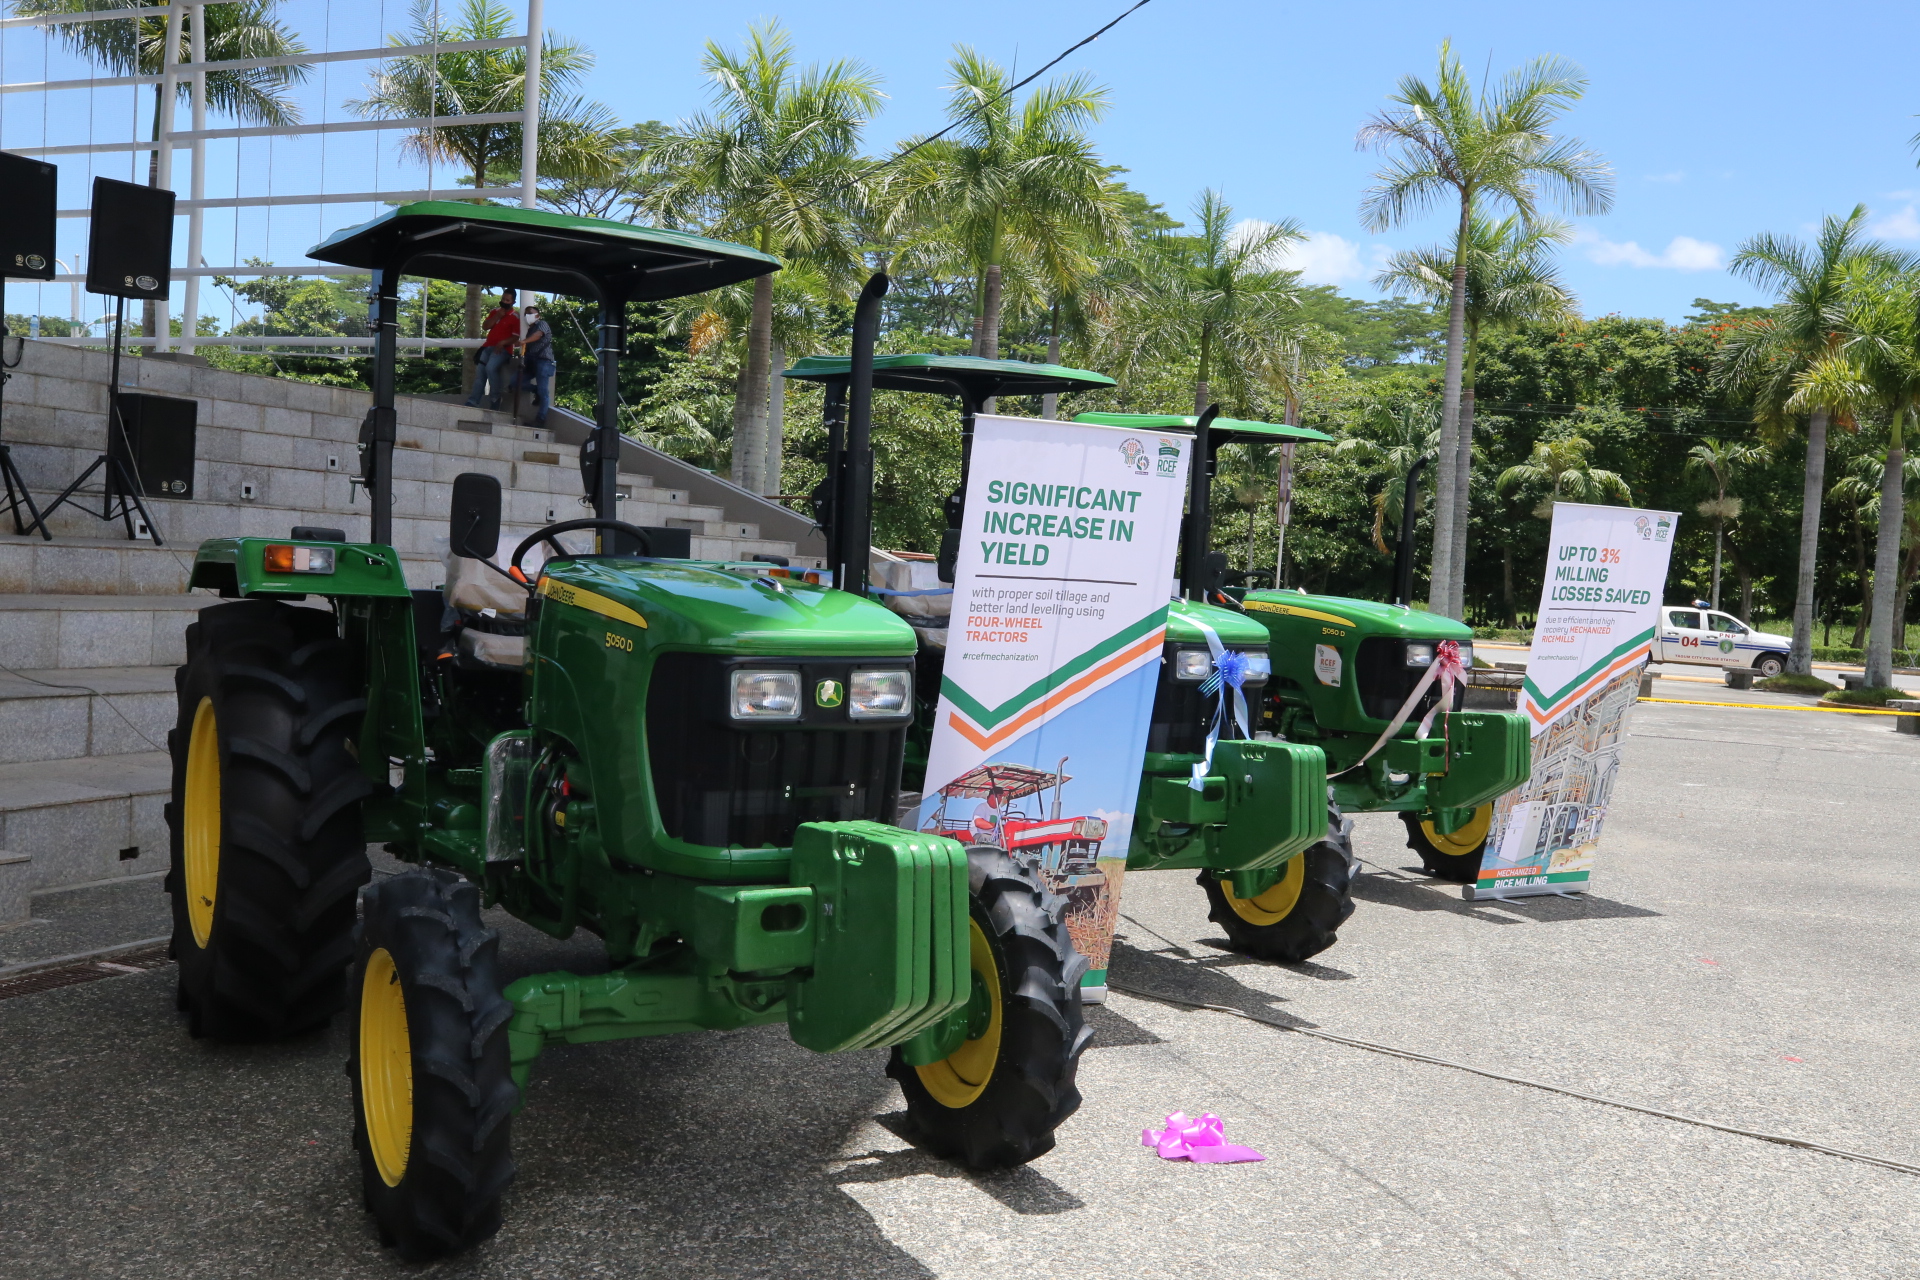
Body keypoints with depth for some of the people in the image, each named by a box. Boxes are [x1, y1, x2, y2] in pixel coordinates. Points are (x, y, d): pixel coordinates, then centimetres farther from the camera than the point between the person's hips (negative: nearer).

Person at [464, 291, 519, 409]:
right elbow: (484, 327, 8)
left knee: (490, 368, -28)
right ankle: (474, 401, -6)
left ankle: (496, 397, -15)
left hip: (503, 349, -6)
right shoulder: (495, 311, 15)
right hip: (488, 346, 6)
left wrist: (502, 343, -22)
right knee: (480, 371, -4)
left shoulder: (515, 318, -3)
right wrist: (497, 316, -3)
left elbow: (515, 337, -7)